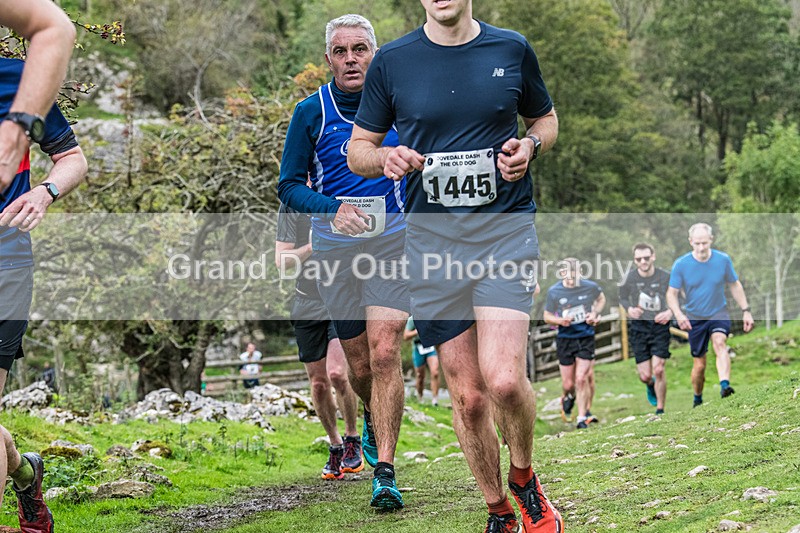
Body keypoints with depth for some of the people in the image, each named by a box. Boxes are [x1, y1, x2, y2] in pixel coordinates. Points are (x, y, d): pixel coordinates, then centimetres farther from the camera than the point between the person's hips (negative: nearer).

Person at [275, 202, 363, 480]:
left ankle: (352, 438, 6)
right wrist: (316, 245, -23)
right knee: (318, 383, 4)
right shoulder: (292, 207, -2)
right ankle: (335, 446, 23)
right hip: (308, 306, 1)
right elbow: (281, 261, -8)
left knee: (337, 374, -16)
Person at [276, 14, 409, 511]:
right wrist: (334, 210, -17)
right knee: (360, 363, 9)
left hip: (392, 242, -1)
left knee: (385, 353, -16)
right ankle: (373, 423, 43)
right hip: (334, 247, 1)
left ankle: (385, 470, -15)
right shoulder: (311, 112, -1)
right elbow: (289, 185, 0)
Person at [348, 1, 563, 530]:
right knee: (467, 396, 3)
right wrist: (386, 158, -12)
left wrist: (530, 145, -3)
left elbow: (546, 118, 20)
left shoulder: (513, 50, 5)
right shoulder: (392, 61, 4)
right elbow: (358, 148, 11)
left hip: (506, 230, -1)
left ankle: (525, 479, 11)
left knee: (504, 380, -18)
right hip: (432, 239, 1)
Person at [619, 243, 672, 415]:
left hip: (660, 326, -1)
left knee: (658, 370, -9)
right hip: (638, 327, 1)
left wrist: (670, 312, -12)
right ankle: (650, 386, 38)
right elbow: (622, 298, 11)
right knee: (645, 376, -1)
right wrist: (629, 309, -10)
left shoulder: (665, 277, -7)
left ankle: (660, 410, 8)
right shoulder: (630, 278, -5)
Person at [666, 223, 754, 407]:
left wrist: (746, 311, 4)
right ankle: (697, 400, 28)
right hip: (694, 318, 0)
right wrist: (678, 315, -26)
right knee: (699, 365, 5)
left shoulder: (723, 260, -8)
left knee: (720, 343, -31)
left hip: (719, 314, 0)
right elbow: (672, 293, -8)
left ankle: (724, 385, -47)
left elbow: (735, 285, 7)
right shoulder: (681, 264, -11)